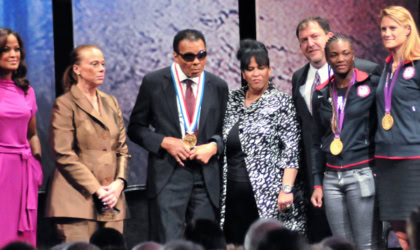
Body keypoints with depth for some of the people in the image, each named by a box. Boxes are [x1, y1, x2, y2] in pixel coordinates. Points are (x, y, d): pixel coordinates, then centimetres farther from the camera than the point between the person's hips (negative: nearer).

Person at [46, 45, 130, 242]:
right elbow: (63, 155, -9)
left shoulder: (111, 103, 18)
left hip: (111, 200, 6)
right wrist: (96, 189, -13)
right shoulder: (65, 105, -2)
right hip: (78, 200, -6)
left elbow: (122, 149, 16)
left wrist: (119, 182, -2)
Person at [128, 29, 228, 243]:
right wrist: (165, 142, -11)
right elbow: (136, 128, 5)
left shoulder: (218, 86, 7)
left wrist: (214, 146, -6)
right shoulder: (154, 82, 0)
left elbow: (225, 130, 15)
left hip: (206, 178, 3)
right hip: (168, 176, -3)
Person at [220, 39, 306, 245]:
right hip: (235, 197, 5)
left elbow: (291, 150, -7)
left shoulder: (281, 102, -1)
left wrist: (286, 188, -15)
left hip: (270, 197, -4)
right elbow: (223, 144, 18)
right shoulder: (232, 101, 13)